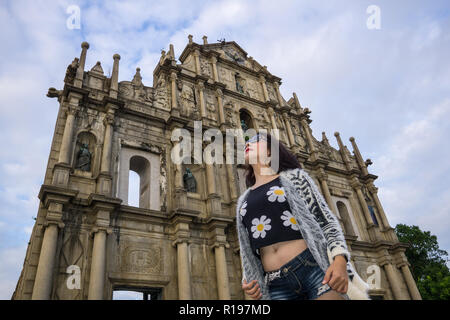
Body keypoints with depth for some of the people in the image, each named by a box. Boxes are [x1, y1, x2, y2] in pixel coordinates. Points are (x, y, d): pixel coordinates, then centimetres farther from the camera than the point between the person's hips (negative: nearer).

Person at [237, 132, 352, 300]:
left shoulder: (294, 176, 10)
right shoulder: (243, 200, 20)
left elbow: (326, 220, 3)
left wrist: (340, 260, -13)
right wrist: (246, 280, 5)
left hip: (313, 267, -3)